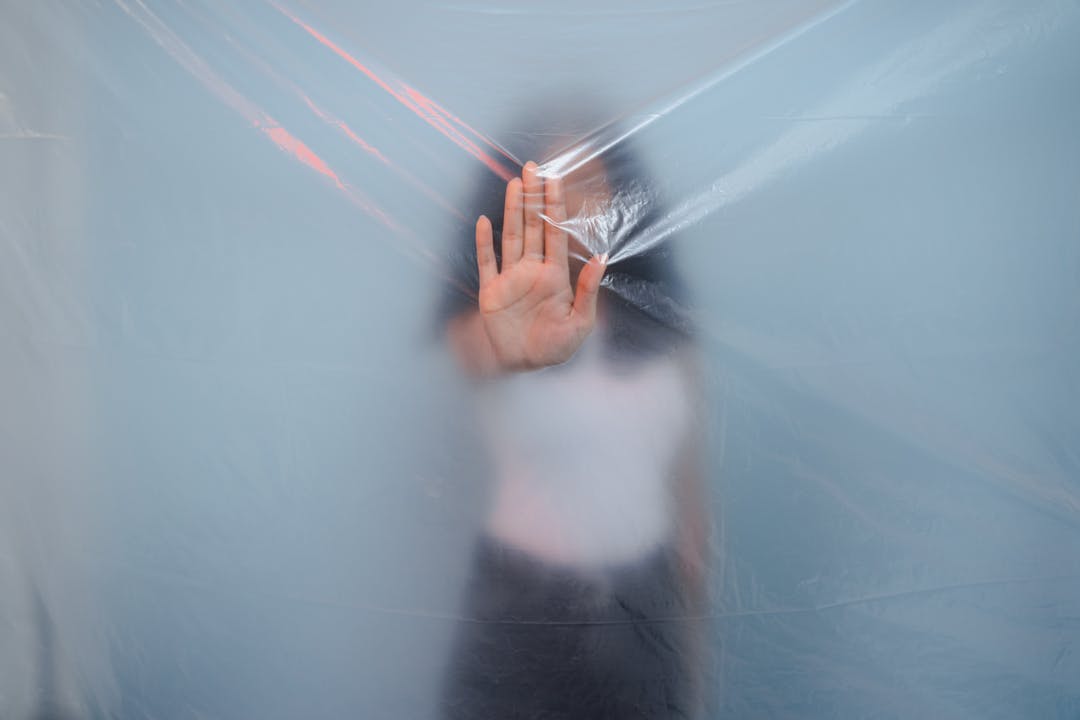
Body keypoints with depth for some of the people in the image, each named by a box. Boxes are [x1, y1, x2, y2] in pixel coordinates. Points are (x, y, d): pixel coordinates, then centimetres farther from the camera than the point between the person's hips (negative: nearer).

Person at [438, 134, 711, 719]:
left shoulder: (662, 327, 2)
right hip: (524, 607, -2)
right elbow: (476, 354, -30)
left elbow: (687, 477, 5)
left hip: (647, 603, 2)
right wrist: (512, 353, -53)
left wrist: (695, 618, 6)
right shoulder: (481, 311, -6)